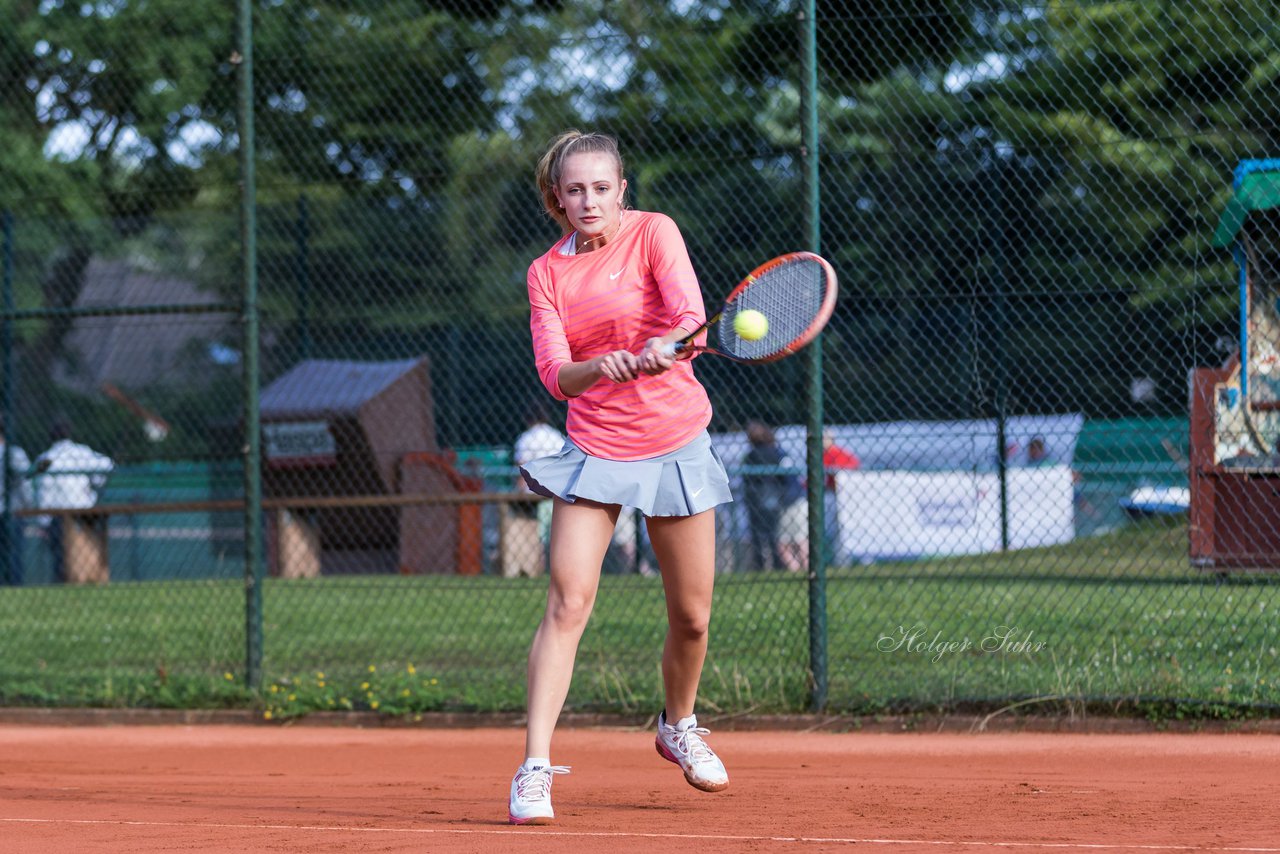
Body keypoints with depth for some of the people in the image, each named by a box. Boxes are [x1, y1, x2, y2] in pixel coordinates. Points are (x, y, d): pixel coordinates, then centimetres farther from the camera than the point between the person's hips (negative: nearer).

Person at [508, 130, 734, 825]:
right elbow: (554, 372, -11)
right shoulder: (547, 272, 1)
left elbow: (689, 311, -22)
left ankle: (678, 727, 35)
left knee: (692, 616, 6)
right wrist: (596, 367, -33)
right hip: (594, 447, 0)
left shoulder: (652, 233, -4)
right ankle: (534, 770, -17)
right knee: (567, 604, -15)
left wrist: (670, 344, -45)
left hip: (675, 445, 0)